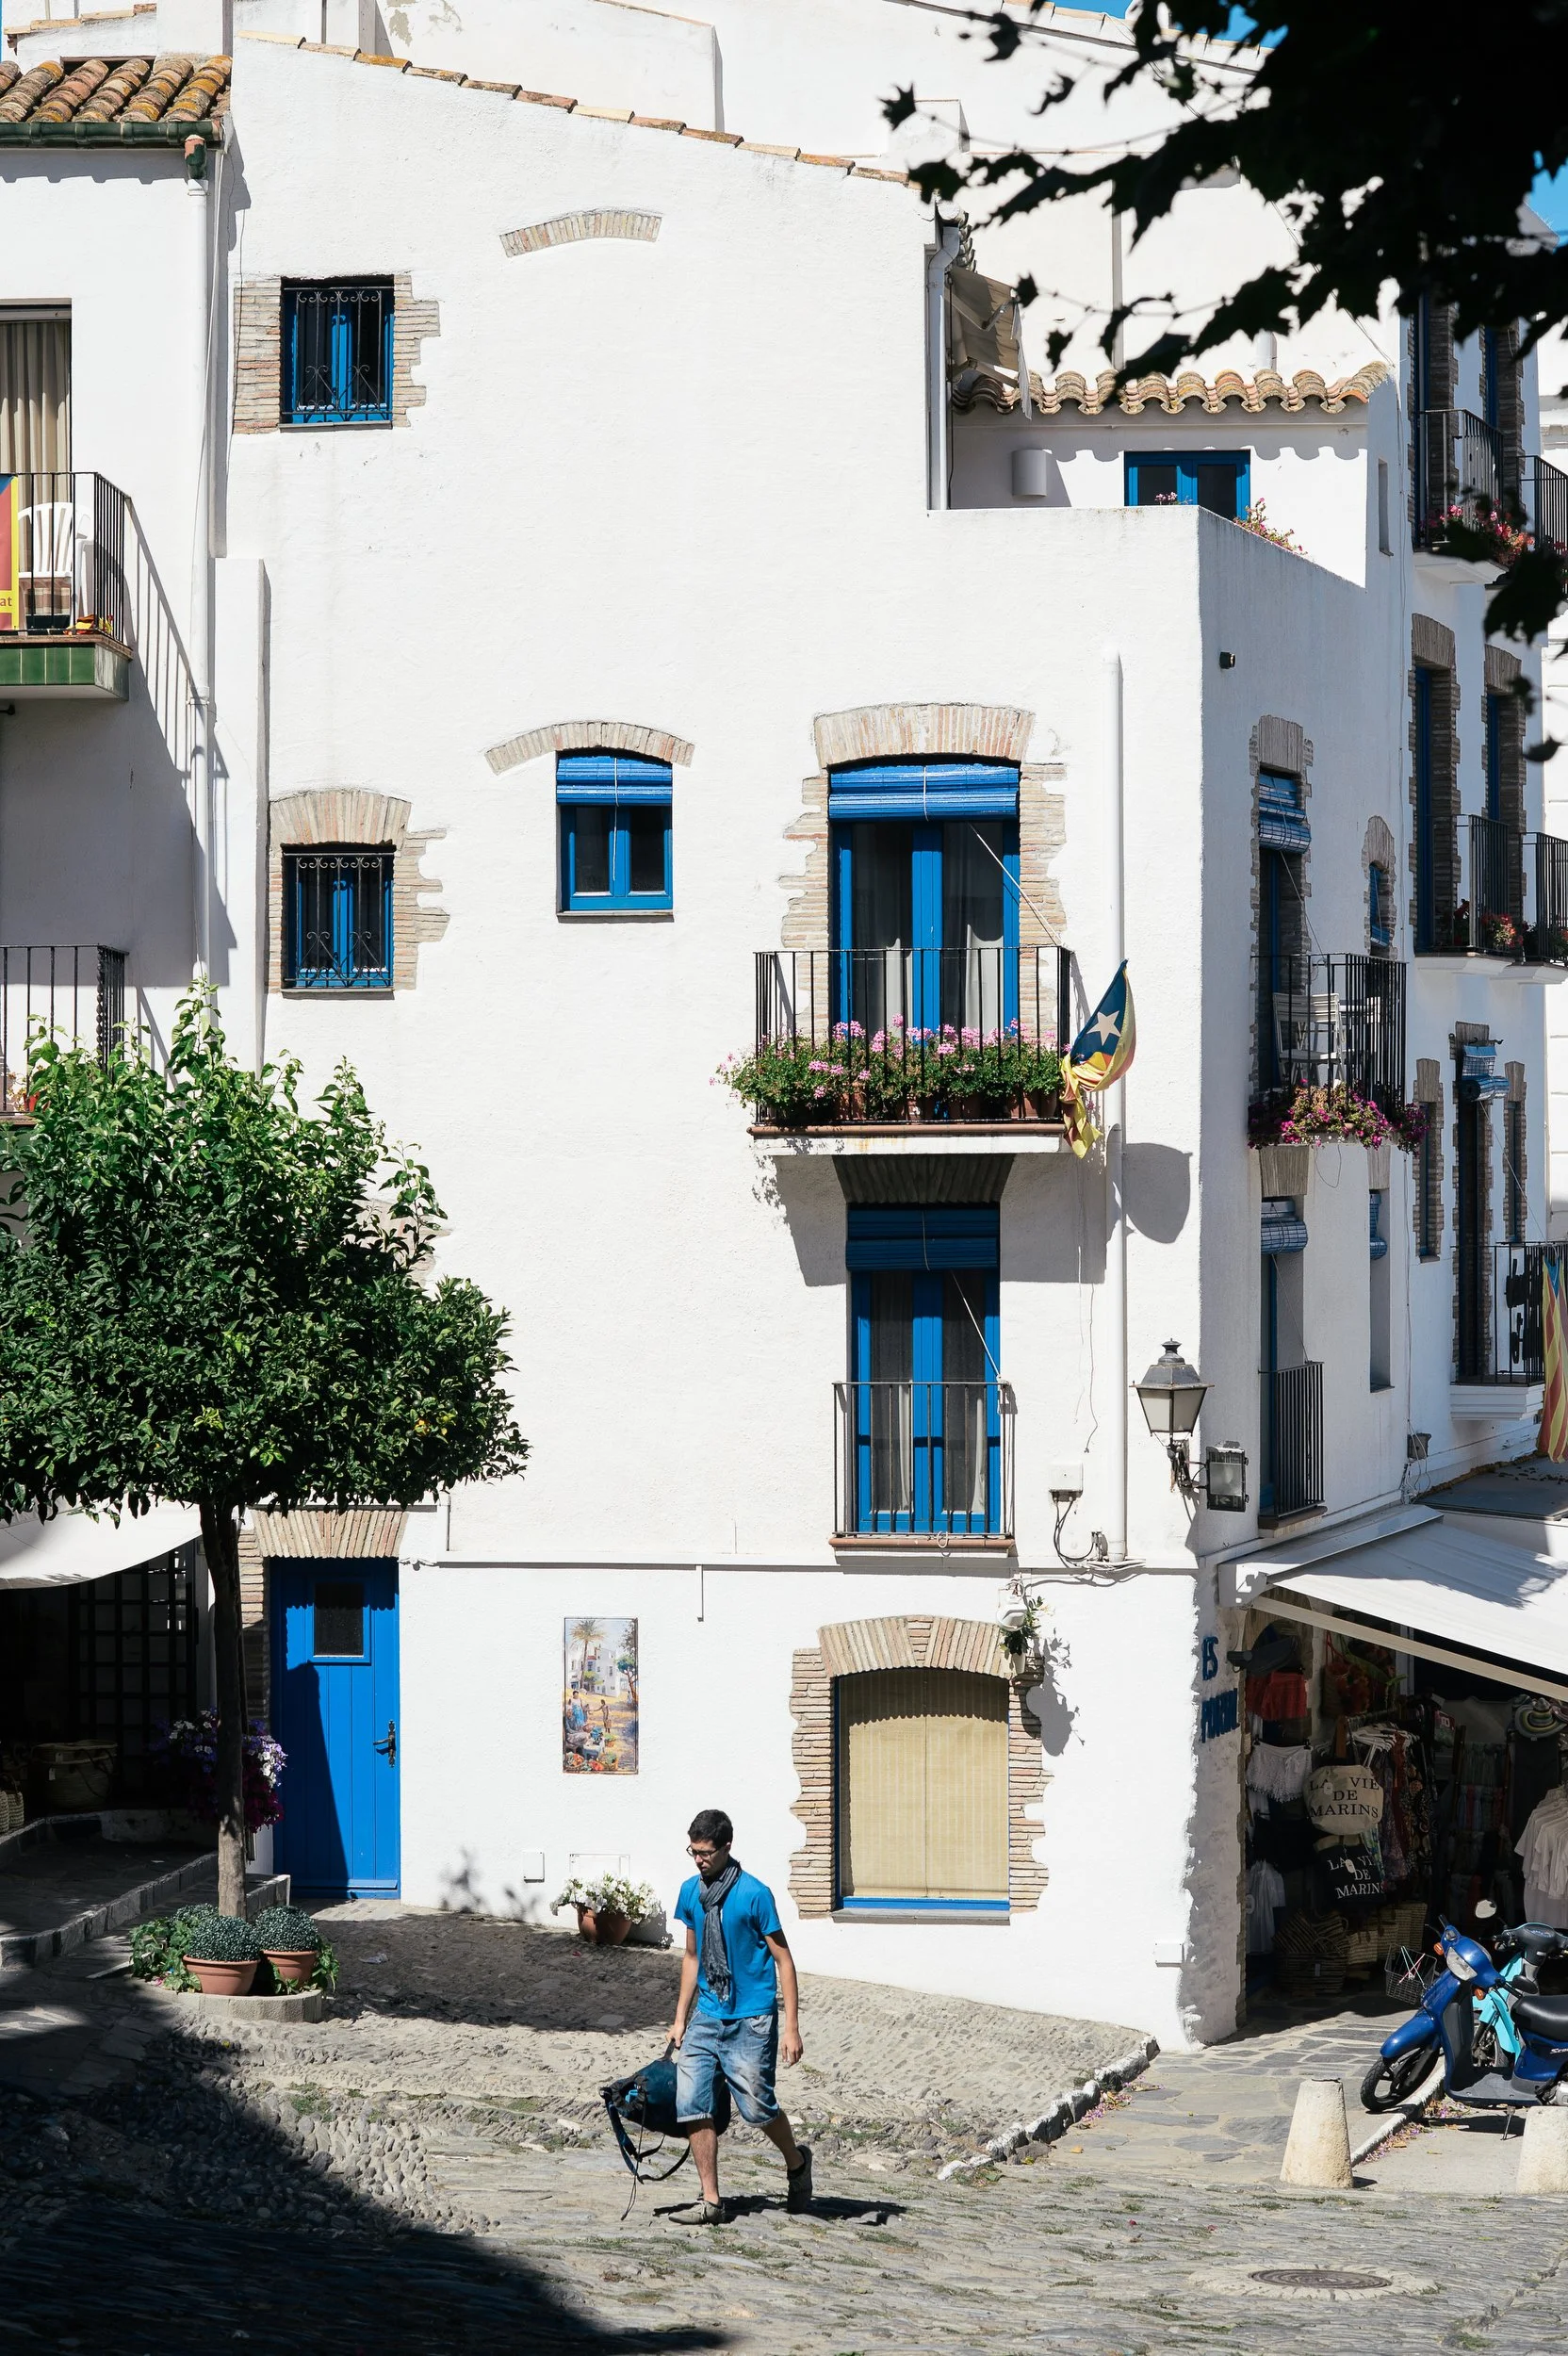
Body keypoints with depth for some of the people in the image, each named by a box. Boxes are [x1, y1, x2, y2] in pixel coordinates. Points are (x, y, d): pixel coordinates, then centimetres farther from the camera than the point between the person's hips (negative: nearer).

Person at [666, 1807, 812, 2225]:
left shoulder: (753, 1894, -11)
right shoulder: (690, 1892, 7)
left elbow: (783, 1960, -8)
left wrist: (792, 2028, -12)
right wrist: (680, 2019, 16)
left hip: (750, 2021, -5)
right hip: (707, 2017, 5)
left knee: (756, 2107, -4)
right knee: (691, 2103, -5)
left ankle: (797, 2162, 27)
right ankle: (710, 2201, 1)